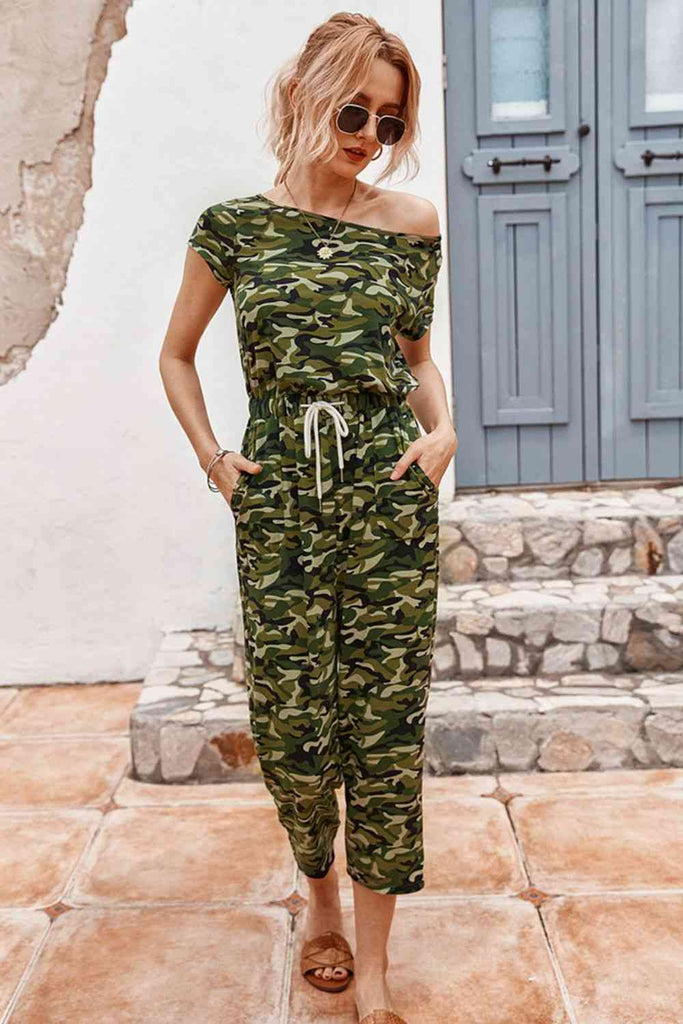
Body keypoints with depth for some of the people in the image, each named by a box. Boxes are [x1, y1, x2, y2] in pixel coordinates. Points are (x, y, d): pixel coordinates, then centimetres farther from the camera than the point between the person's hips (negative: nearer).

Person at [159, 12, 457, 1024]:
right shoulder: (232, 227, 4)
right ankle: (320, 892, 35)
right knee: (289, 716, 4)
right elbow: (176, 354, 15)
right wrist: (211, 456, 3)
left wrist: (444, 428, 1)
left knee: (385, 721, 2)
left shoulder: (413, 222, 6)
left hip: (390, 495, 0)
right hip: (279, 500, 0)